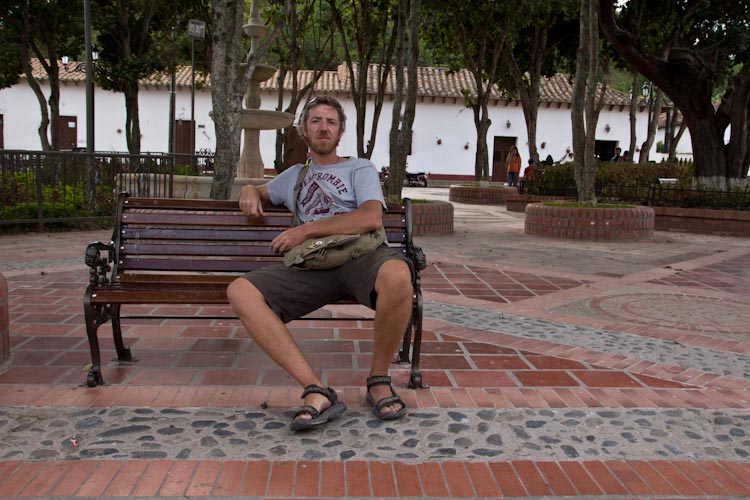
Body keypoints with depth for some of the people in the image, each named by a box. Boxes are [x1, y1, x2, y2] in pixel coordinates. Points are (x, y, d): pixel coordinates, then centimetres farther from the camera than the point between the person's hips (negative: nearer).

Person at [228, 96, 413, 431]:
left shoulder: (360, 168, 19)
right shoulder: (294, 176, 34)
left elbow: (371, 218, -1)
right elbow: (261, 193, 52)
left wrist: (306, 230, -4)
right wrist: (250, 191, 24)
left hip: (362, 254, -3)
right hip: (313, 265, 3)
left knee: (397, 275, -41)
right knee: (240, 292, -25)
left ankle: (378, 381, -16)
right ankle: (317, 391, -31)